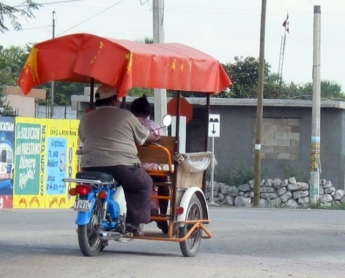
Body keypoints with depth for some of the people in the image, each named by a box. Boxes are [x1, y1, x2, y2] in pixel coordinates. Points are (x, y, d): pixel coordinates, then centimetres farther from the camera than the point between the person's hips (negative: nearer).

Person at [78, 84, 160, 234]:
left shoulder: (86, 118, 14)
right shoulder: (125, 116, 3)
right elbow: (143, 137, 14)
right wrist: (154, 137, 39)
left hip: (91, 167, 4)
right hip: (122, 166, -4)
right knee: (144, 184, 17)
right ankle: (133, 222, 9)